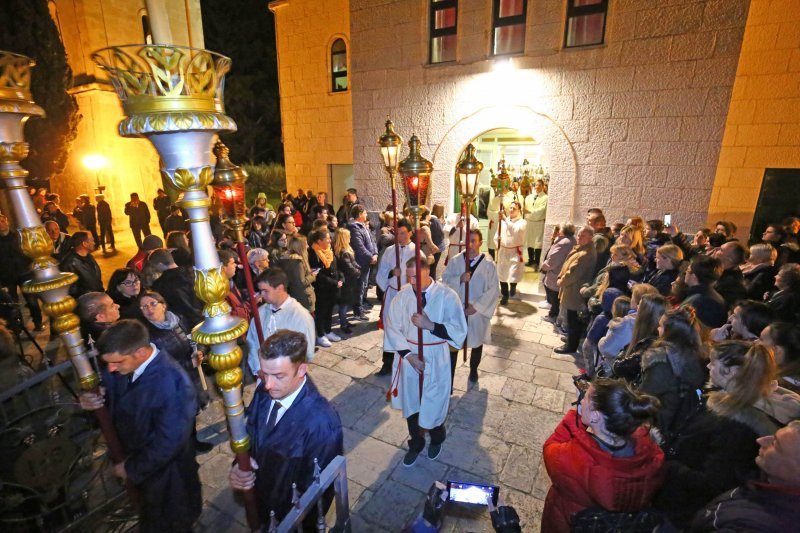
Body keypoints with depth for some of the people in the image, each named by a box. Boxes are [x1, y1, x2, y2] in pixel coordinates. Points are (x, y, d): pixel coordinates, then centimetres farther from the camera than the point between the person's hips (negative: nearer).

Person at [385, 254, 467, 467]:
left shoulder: (447, 296, -16)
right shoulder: (403, 294, -9)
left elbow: (458, 331, -17)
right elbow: (392, 327, -6)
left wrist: (429, 325, -28)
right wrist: (408, 354, -15)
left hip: (435, 359, -2)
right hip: (408, 357, 2)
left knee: (433, 404, 12)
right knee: (411, 404, 17)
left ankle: (436, 440, 47)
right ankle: (415, 444, 45)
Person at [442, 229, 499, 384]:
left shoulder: (489, 264, -10)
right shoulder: (455, 261, -5)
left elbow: (493, 290, -11)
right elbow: (445, 280, -3)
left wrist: (476, 306, -17)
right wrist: (459, 279, -22)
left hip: (478, 312, 0)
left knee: (477, 342, 19)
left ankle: (473, 370, 42)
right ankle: (450, 373, 21)